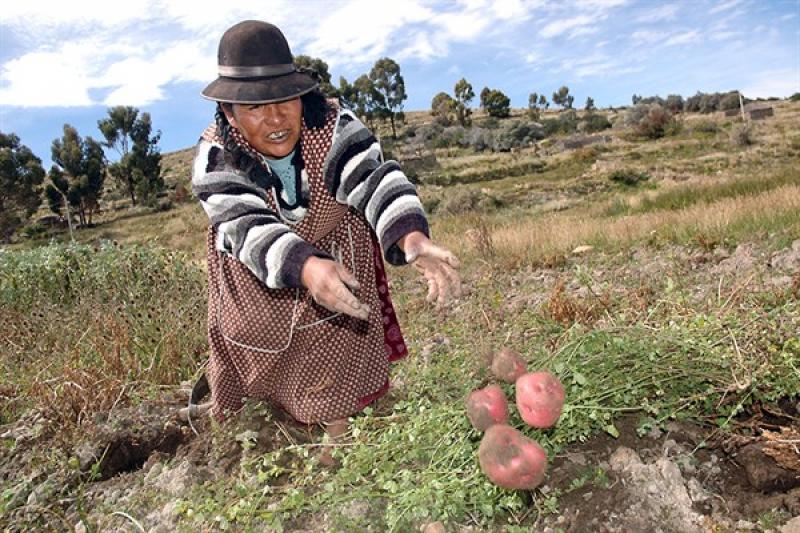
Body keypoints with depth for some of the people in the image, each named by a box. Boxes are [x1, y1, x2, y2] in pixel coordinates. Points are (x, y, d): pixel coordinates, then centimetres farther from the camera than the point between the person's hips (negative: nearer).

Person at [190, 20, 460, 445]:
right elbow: (249, 228, -36)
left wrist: (413, 239, -56)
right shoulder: (215, 157, -22)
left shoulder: (331, 126, -21)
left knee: (337, 405, 6)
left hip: (338, 268, 0)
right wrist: (307, 268, -57)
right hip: (257, 284, 1)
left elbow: (374, 178, -35)